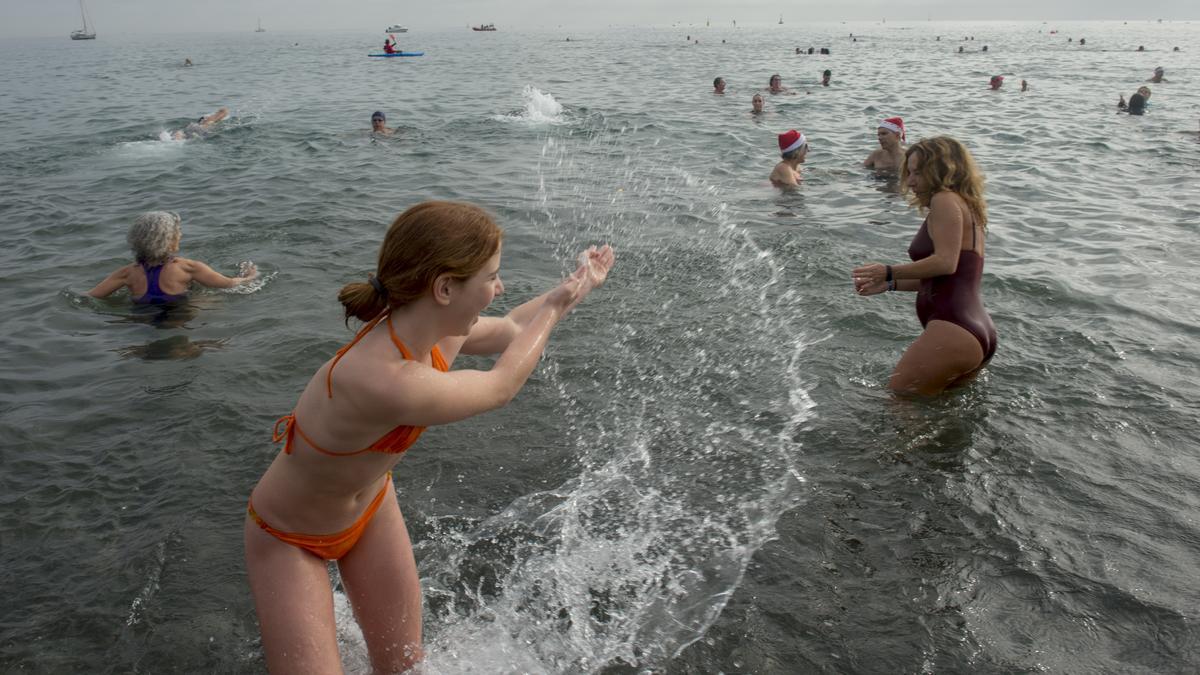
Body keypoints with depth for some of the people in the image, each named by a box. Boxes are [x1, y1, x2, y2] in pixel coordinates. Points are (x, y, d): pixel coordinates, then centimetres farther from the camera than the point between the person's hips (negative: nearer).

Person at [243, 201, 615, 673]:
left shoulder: (434, 332, -18)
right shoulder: (383, 380, -43)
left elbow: (509, 330, 7)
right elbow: (500, 389, -25)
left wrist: (579, 283, 11)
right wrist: (555, 307, -13)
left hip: (372, 508, 7)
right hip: (288, 539, -7)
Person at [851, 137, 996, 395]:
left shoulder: (945, 200, -5)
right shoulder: (966, 206, 26)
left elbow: (945, 263, -18)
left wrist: (889, 272, -10)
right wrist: (889, 285, 25)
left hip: (954, 330, -11)